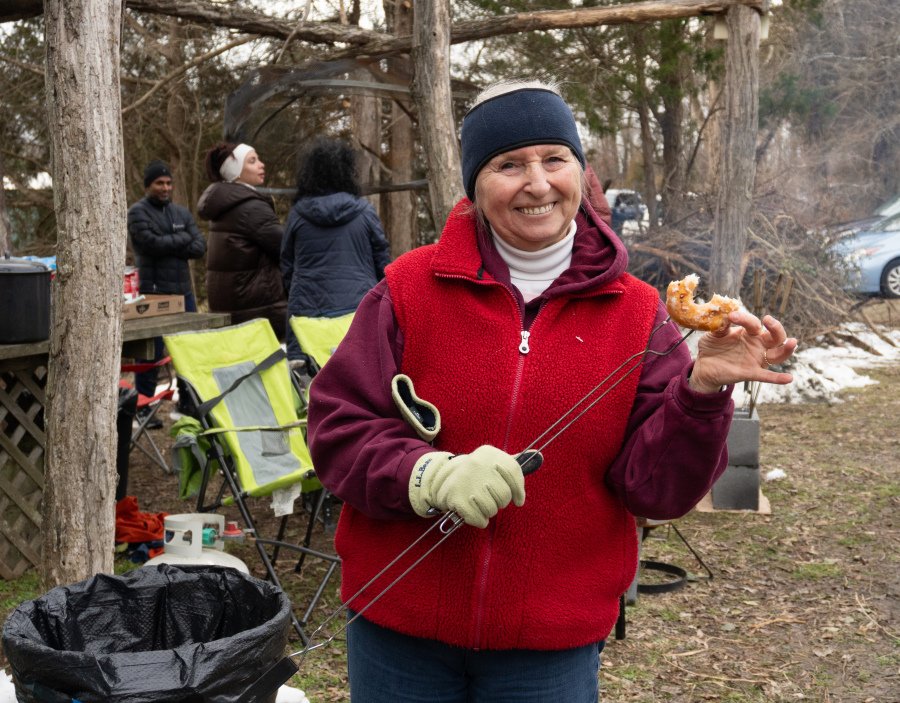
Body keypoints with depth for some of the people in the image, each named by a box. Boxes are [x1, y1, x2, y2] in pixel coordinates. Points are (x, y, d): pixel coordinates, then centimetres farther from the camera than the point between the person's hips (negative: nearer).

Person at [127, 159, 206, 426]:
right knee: (151, 353, -2)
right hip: (154, 291, -6)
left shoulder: (182, 212, 15)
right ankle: (142, 409, 7)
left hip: (184, 290, 6)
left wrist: (169, 246, -9)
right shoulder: (138, 213, -2)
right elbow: (151, 242, -18)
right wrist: (182, 238, -5)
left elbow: (200, 246, 4)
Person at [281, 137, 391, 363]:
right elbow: (383, 262, 6)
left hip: (306, 310, 1)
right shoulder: (364, 211, 1)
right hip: (359, 308, -1)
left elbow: (286, 267, 11)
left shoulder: (297, 213, 4)